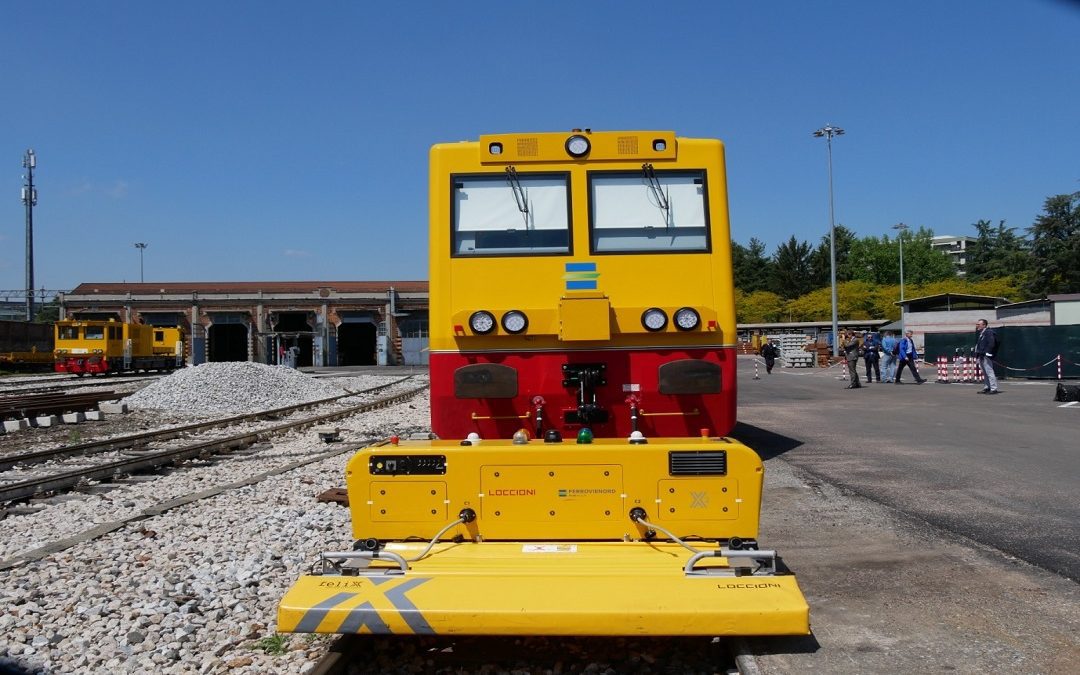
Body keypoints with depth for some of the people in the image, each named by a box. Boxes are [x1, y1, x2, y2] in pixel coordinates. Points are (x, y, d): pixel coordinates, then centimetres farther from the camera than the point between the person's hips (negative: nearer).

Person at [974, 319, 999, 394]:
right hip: (981, 356, 11)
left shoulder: (989, 332, -11)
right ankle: (987, 387, 21)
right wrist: (977, 353, 14)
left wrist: (985, 353, -21)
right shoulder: (981, 333, 19)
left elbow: (991, 344, -19)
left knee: (989, 372, -11)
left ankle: (994, 388, -10)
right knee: (985, 373, 14)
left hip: (986, 356, -11)